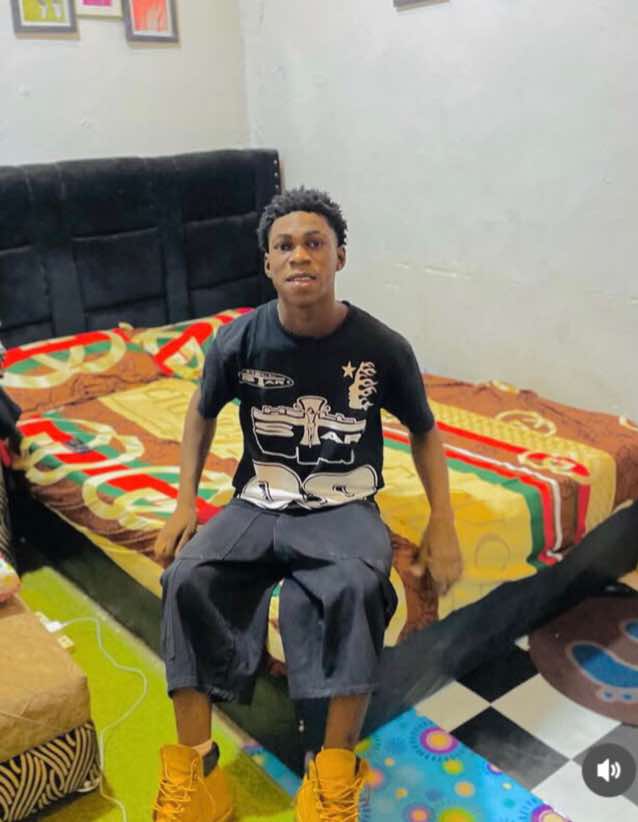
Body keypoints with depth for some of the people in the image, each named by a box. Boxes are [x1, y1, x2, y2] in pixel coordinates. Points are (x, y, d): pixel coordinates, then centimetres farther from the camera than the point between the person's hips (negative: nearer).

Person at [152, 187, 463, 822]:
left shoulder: (383, 347, -10)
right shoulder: (238, 341, -7)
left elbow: (423, 430, 6)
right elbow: (202, 413, 12)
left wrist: (442, 524, -3)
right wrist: (184, 502, 2)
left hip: (345, 507, -1)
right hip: (258, 503, 2)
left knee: (356, 586, -34)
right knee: (188, 577, -26)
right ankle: (193, 769, -13)